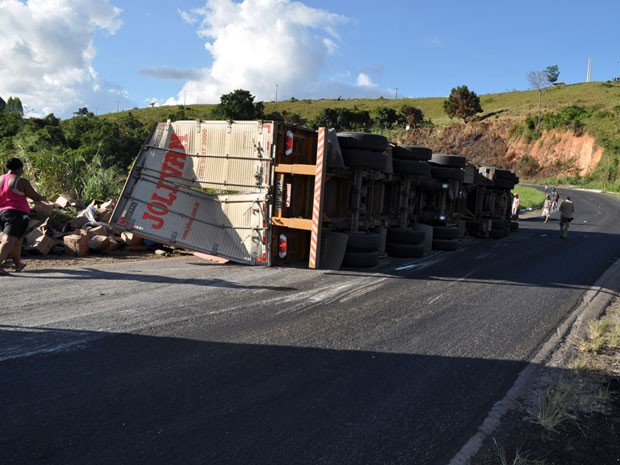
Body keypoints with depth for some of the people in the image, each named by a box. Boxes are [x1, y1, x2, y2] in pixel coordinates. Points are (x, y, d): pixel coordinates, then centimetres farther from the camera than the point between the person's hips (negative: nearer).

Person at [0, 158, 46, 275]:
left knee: (16, 239, 21)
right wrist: (43, 198, 20)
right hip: (17, 213, -7)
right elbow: (35, 197, -2)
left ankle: (18, 263, 32)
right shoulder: (21, 181, -8)